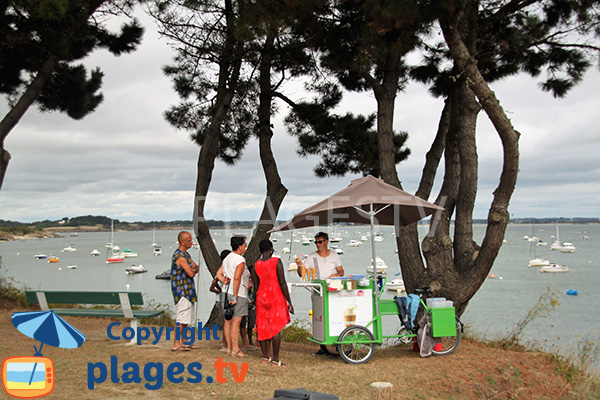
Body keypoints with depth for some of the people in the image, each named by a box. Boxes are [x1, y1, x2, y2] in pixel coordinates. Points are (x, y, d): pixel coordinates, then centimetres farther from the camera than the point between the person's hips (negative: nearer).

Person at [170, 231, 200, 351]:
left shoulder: (186, 254, 15)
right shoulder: (179, 256, -18)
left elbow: (196, 268, 14)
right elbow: (191, 273, -21)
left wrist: (194, 268, -9)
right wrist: (193, 269, 1)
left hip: (187, 290, 10)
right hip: (181, 290, -10)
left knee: (187, 318, 14)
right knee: (182, 319, -7)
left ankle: (179, 343, 20)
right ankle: (176, 345, -1)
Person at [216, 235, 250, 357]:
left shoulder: (227, 259, 15)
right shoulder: (240, 260, -13)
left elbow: (219, 273, 16)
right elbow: (237, 278, -22)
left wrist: (224, 281, 0)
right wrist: (235, 296, -20)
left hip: (227, 292, 9)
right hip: (238, 293, -9)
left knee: (228, 321, 11)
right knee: (236, 321, -7)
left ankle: (229, 347, 18)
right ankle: (235, 349, -5)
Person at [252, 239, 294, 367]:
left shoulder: (256, 265, 4)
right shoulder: (277, 262, -11)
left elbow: (256, 286, 8)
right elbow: (282, 284, -14)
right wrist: (289, 302, -8)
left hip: (262, 298, 5)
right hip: (276, 299, -5)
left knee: (263, 327, 12)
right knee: (276, 329, -2)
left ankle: (265, 356, 19)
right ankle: (275, 359, -1)